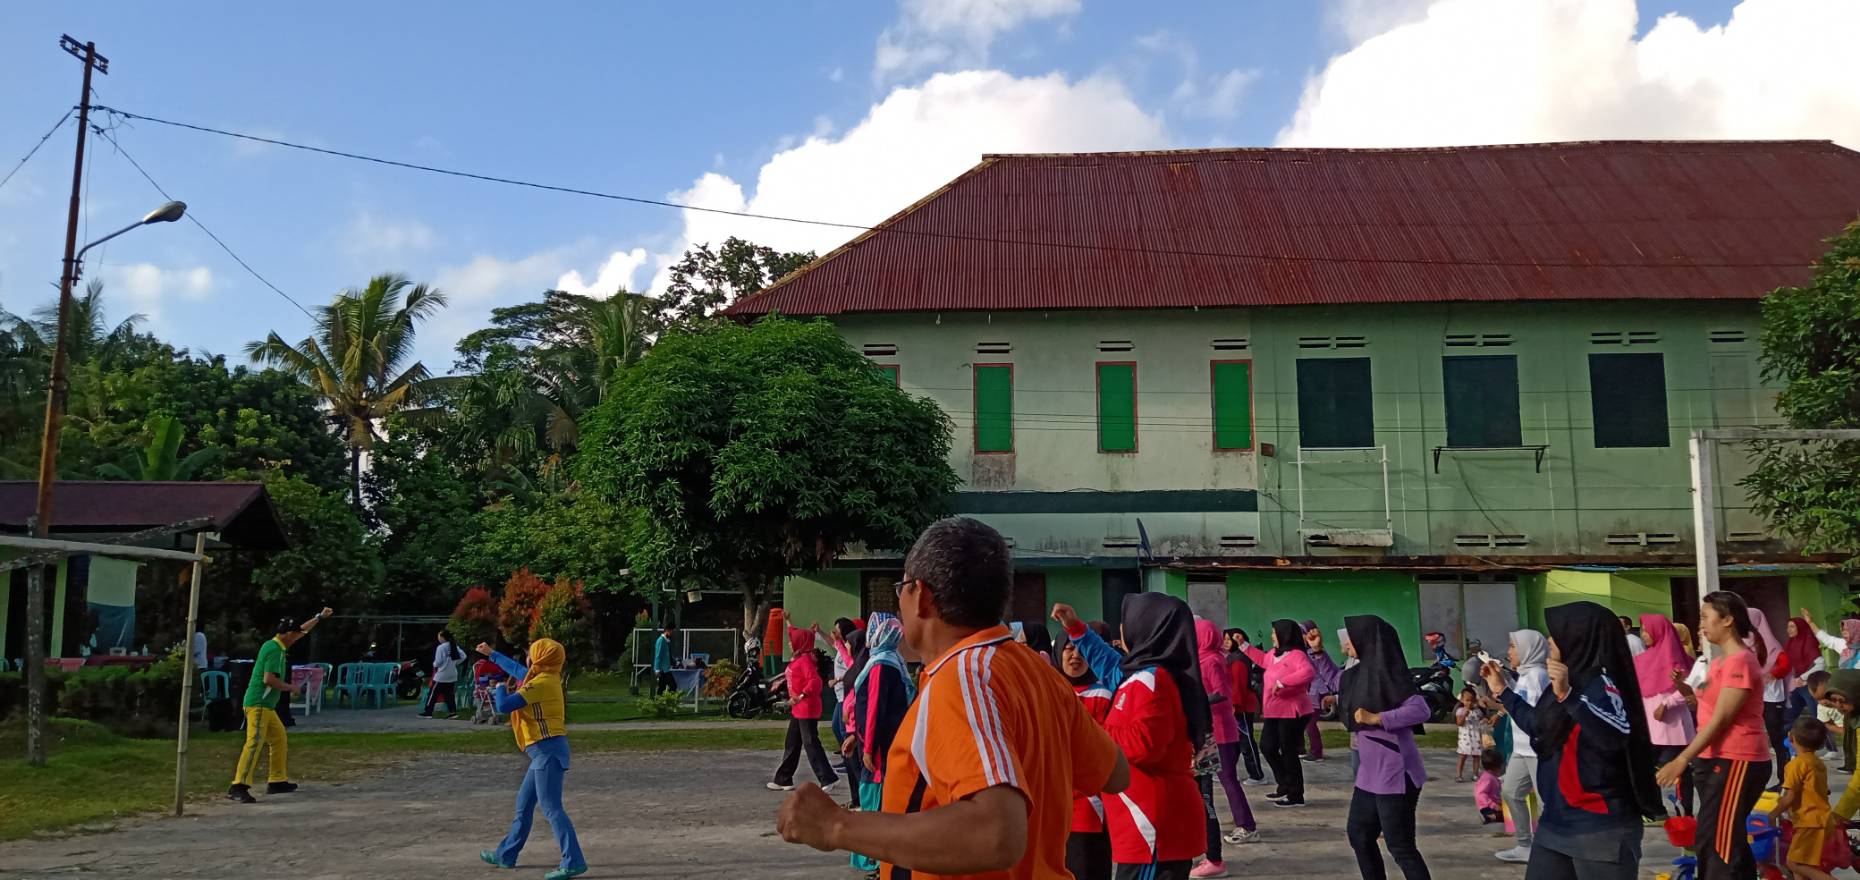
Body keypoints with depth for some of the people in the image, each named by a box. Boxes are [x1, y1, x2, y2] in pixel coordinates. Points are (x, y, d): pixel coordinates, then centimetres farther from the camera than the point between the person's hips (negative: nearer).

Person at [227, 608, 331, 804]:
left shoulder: (277, 645, 14)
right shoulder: (274, 650, -15)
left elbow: (301, 631, 30)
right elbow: (269, 679, -23)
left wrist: (320, 617, 36)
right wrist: (290, 687, -10)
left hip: (267, 706, 11)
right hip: (258, 704, -11)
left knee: (279, 740, 16)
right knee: (254, 743, -20)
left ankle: (277, 781, 22)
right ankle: (238, 787, -27)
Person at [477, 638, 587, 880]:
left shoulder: (540, 683, -15)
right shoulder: (546, 678, 13)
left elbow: (504, 706, -19)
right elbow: (517, 669, 32)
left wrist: (500, 688, 3)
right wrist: (491, 654, 42)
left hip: (547, 750, -10)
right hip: (545, 751, 10)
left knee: (551, 808, -13)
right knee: (524, 805, 20)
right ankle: (506, 855, 32)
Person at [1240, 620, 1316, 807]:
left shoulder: (1296, 655, -18)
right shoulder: (1275, 654, 11)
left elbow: (1308, 673, -36)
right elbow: (1263, 659, 34)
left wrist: (1281, 682, -36)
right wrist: (1243, 646, 32)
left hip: (1292, 712, -10)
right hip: (1274, 711, 10)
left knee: (1288, 753, -3)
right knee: (1268, 747, 13)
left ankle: (1296, 795, 9)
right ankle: (1285, 786, 26)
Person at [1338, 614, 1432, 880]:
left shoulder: (1385, 672, -17)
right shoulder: (1360, 672, 8)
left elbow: (1420, 709, -25)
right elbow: (1339, 686, 29)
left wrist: (1376, 718, -25)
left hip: (1393, 774, -10)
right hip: (1370, 772, 10)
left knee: (1400, 847, -5)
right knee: (1358, 833, 18)